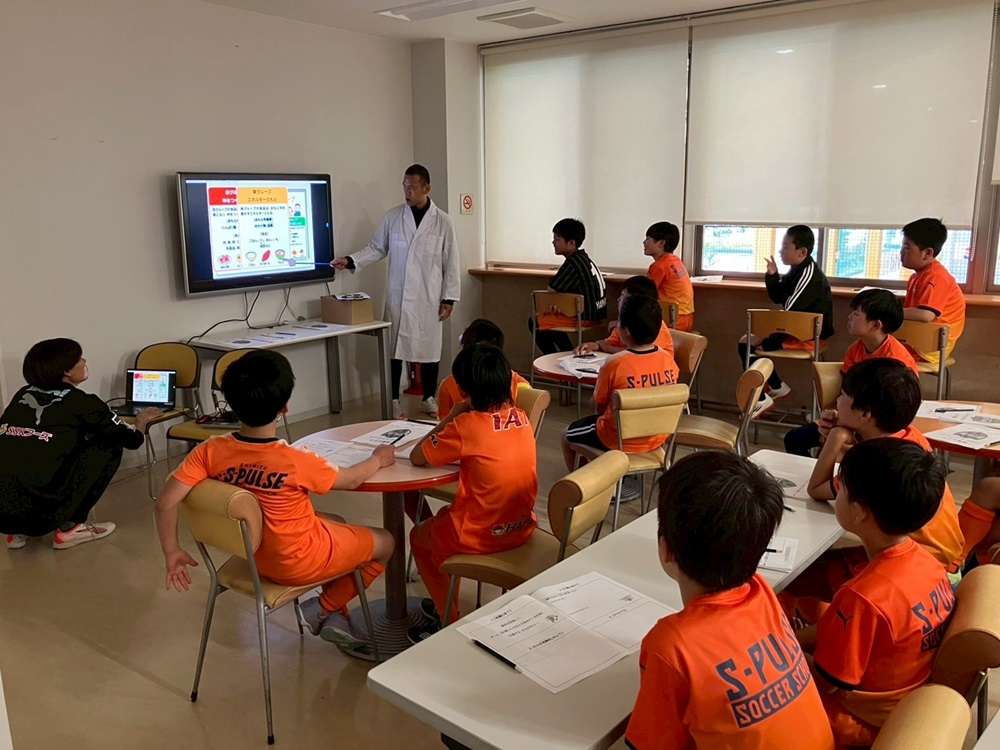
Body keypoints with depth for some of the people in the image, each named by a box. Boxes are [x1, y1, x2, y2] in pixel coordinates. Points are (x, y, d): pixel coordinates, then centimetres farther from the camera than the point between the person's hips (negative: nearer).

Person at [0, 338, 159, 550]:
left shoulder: (23, 395, 14)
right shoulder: (80, 402, -2)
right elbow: (132, 439, 8)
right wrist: (142, 420, 32)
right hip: (35, 510, -6)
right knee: (110, 446, 8)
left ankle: (17, 532, 20)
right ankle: (69, 529, 8)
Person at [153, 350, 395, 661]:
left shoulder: (211, 451, -20)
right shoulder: (295, 462, -30)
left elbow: (166, 502, -20)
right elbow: (349, 480, -13)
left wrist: (172, 553, -4)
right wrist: (378, 459, 7)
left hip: (253, 555, 6)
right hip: (299, 565, -6)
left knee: (338, 527, 31)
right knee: (385, 542, 17)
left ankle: (336, 619, 27)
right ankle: (325, 607, 15)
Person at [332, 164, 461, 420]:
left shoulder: (442, 221, -1)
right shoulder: (393, 216, 2)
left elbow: (450, 262, 0)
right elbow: (376, 248, 9)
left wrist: (449, 298, -2)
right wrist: (351, 261, -7)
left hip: (429, 298, 0)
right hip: (398, 296, 1)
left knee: (430, 349, 7)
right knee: (395, 349, 4)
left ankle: (429, 399, 23)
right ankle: (394, 401, 15)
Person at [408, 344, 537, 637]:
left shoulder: (466, 425, -22)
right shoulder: (521, 418, -3)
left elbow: (417, 457, -12)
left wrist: (451, 417, -8)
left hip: (482, 536, -6)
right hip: (522, 527, 7)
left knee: (419, 535, 23)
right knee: (445, 515, 31)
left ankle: (449, 619, 29)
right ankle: (444, 602, 43)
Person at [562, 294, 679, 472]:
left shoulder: (614, 364, -25)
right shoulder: (669, 360, -10)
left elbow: (599, 407, -12)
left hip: (619, 442, -5)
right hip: (656, 439, 6)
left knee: (567, 435, 21)